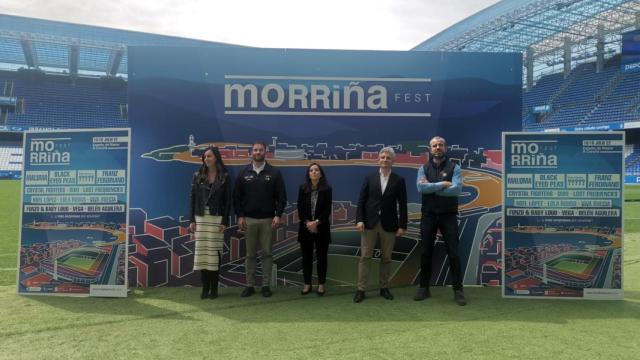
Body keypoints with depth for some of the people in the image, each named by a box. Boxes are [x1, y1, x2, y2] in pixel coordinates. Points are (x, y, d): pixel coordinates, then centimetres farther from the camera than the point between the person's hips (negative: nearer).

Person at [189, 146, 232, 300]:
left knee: (214, 252, -1)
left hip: (217, 218, -2)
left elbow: (227, 201, -1)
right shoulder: (198, 176, 7)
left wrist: (225, 222, -7)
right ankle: (205, 288, 8)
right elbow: (193, 198, 6)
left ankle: (214, 288, 6)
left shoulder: (225, 177, 1)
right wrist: (192, 220, 1)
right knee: (202, 252, 1)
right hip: (201, 218, 2)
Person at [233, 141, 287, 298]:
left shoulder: (274, 173, 2)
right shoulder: (243, 173, 5)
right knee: (250, 254, 7)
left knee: (267, 253, 4)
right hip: (249, 219, 1)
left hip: (268, 219, -1)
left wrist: (278, 215, -9)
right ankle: (249, 285, 14)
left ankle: (266, 285, 12)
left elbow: (281, 196, 0)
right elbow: (237, 196, 5)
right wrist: (240, 216, -2)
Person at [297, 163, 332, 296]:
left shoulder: (327, 189, -2)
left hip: (321, 228, -1)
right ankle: (307, 284, 16)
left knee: (321, 256, 3)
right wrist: (307, 222, -11)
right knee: (306, 256, 6)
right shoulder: (303, 188, 3)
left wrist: (316, 222, -15)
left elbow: (328, 209, -6)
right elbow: (300, 208, 0)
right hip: (306, 227, 2)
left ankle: (321, 284, 13)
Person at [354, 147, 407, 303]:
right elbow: (361, 201, 2)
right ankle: (361, 289, 6)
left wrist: (402, 225, -5)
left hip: (389, 224, 0)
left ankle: (384, 288, 20)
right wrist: (359, 219, -8)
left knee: (386, 257, 8)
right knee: (365, 256, 1)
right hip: (370, 222, 0)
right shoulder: (369, 178, 6)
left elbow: (402, 204, 1)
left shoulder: (399, 180, 3)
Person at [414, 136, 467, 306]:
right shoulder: (423, 168, 7)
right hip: (428, 215, 2)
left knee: (453, 253, -1)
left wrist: (432, 187, -11)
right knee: (426, 252, 8)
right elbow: (421, 187, -11)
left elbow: (457, 189, -14)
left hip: (448, 215, -2)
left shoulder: (454, 167, 1)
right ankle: (423, 288, 19)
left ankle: (458, 290, 7)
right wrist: (442, 184, -14)